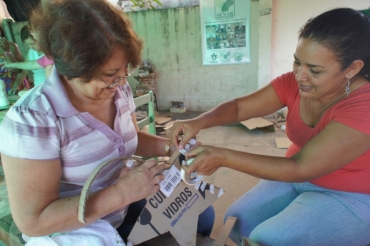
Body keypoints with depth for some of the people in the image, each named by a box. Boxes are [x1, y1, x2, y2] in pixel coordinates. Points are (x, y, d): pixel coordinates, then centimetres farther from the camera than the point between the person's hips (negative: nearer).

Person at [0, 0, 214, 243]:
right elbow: (33, 221, -25)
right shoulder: (31, 120, -29)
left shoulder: (119, 90, -8)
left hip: (123, 208, 6)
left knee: (203, 214, 11)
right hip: (76, 231, -5)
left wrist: (168, 146, -11)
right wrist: (122, 193, -33)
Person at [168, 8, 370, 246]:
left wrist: (223, 157, -38)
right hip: (297, 178, 5)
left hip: (351, 198, -5)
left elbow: (302, 168, -33)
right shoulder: (294, 83, -12)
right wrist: (198, 122, -31)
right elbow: (239, 107, -11)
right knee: (236, 221, -5)